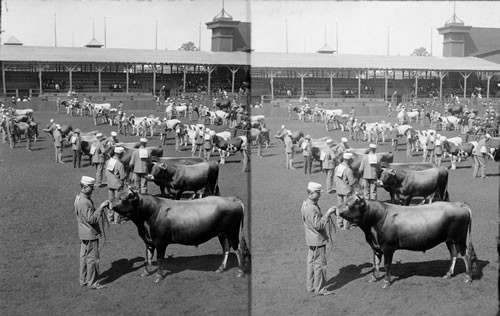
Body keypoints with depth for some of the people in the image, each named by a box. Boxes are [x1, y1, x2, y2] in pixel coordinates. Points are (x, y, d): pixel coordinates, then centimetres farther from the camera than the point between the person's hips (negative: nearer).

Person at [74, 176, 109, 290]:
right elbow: (91, 218, -27)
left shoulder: (80, 198, 8)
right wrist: (101, 207, -25)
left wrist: (102, 207, 7)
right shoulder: (84, 202, -24)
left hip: (84, 234, 10)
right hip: (90, 234, -10)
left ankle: (83, 280, 29)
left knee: (84, 257, 18)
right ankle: (92, 282, 10)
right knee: (92, 258, 0)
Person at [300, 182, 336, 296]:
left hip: (312, 240, 10)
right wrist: (327, 213, -24)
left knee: (311, 262, 18)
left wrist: (327, 214, 7)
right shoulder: (311, 208, -25)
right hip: (317, 240, -10)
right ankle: (320, 289, 10)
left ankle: (310, 286, 30)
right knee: (320, 264, 0)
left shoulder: (306, 204, 7)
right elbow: (318, 225, -26)